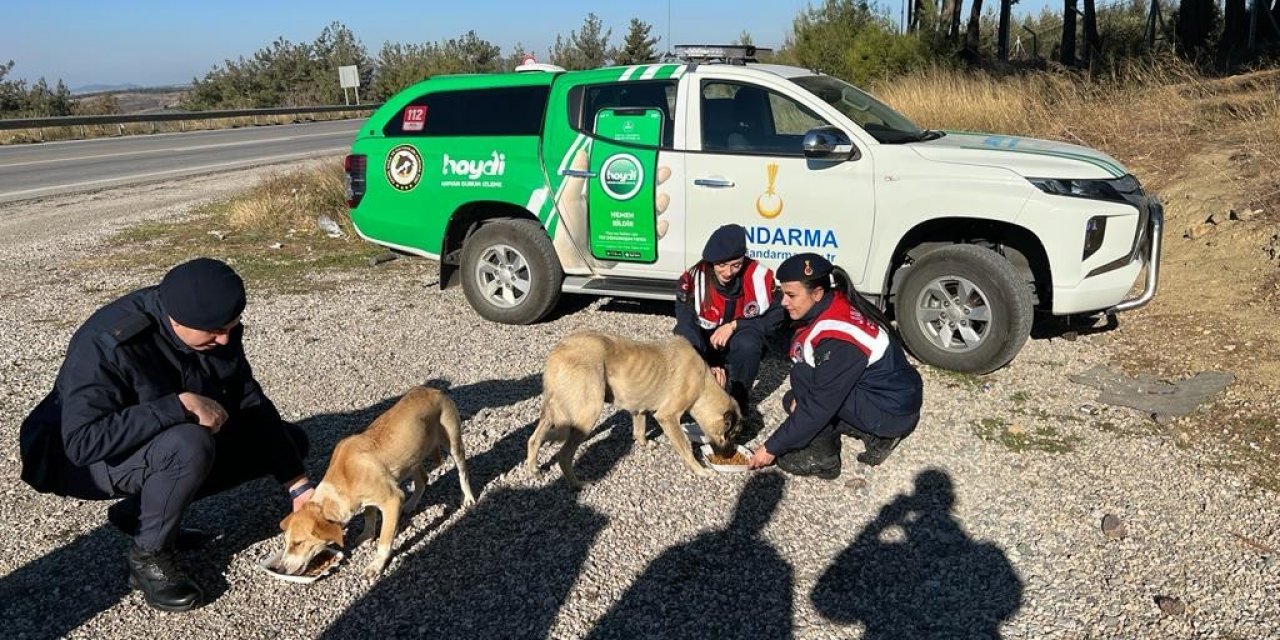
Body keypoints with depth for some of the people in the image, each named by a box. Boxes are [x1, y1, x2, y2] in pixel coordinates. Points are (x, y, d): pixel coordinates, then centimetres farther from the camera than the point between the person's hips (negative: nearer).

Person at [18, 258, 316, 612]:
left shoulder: (217, 329, -13)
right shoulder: (106, 343, -32)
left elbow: (251, 404, -7)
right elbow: (84, 440, -38)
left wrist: (298, 483, -11)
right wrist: (180, 405, -40)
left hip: (168, 440, 7)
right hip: (85, 460, -7)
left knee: (291, 441, -1)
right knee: (190, 446, -39)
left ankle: (140, 511, 3)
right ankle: (148, 557, -11)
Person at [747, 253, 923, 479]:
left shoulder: (838, 339, -30)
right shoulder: (828, 307, -5)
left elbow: (819, 405, -26)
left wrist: (772, 447, -19)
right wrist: (798, 399, -11)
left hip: (894, 411, -9)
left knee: (805, 379, -21)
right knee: (796, 400, 11)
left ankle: (821, 458, -7)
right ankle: (876, 435, 10)